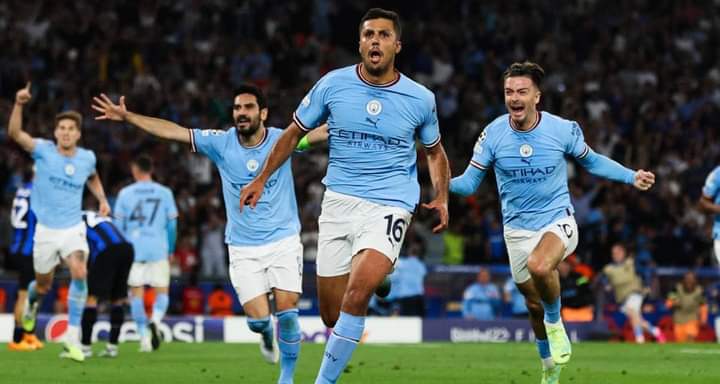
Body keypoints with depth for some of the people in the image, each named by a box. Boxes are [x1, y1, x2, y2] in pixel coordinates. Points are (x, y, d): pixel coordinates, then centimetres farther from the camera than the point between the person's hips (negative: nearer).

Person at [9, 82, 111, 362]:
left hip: (74, 229, 1)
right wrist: (19, 105, -44)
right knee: (43, 286, 13)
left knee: (80, 273, -26)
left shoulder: (87, 158, -2)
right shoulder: (44, 151, -12)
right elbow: (15, 133, -29)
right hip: (46, 231, -1)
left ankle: (72, 339, -22)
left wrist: (102, 198, 7)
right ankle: (31, 302, 54)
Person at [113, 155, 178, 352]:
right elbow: (172, 224, 5)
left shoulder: (125, 193, 3)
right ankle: (155, 321, -22)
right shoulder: (164, 193, 4)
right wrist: (170, 250, 16)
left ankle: (144, 337, 0)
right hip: (158, 249, 0)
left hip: (133, 249, 0)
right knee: (162, 292, 7)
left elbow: (118, 224, 5)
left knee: (136, 293, 6)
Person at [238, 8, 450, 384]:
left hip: (389, 207, -2)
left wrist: (441, 198, 5)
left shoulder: (420, 99, 0)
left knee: (357, 292, -26)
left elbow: (435, 151, 18)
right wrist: (261, 179, 13)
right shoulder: (332, 85, -1)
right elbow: (294, 133, 13)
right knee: (332, 316, 2)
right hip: (338, 202, 2)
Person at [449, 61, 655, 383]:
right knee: (535, 305, 13)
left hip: (558, 220, -3)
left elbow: (592, 161, 8)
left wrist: (632, 177, 1)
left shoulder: (563, 129, -11)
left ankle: (555, 321, -6)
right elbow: (469, 183, -6)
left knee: (539, 266, -36)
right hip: (518, 228, 3)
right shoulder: (493, 134, -10)